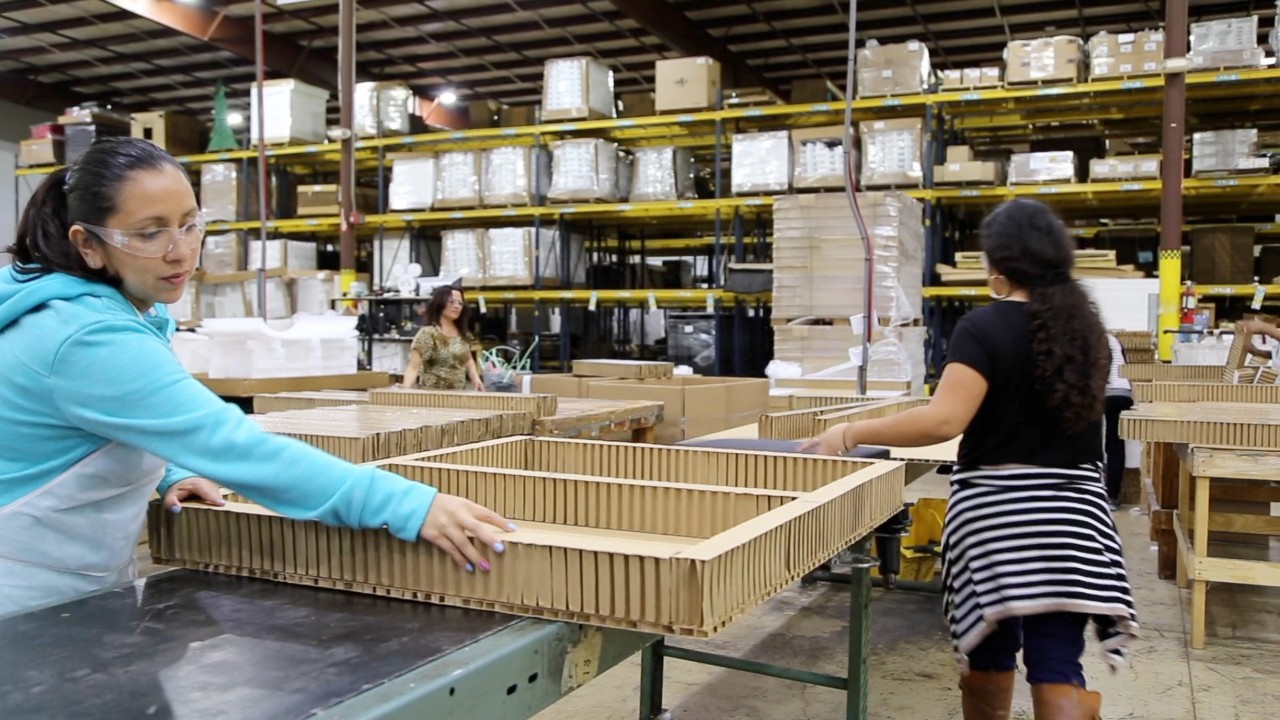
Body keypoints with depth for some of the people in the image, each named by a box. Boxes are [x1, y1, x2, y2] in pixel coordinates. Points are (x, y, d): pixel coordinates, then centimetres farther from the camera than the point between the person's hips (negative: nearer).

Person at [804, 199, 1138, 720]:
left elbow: (944, 421, -24)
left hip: (995, 509, -4)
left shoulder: (984, 328, -13)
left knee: (989, 647, 16)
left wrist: (852, 434, -19)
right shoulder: (1085, 328, 7)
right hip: (1070, 511, 4)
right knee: (1056, 660, 2)